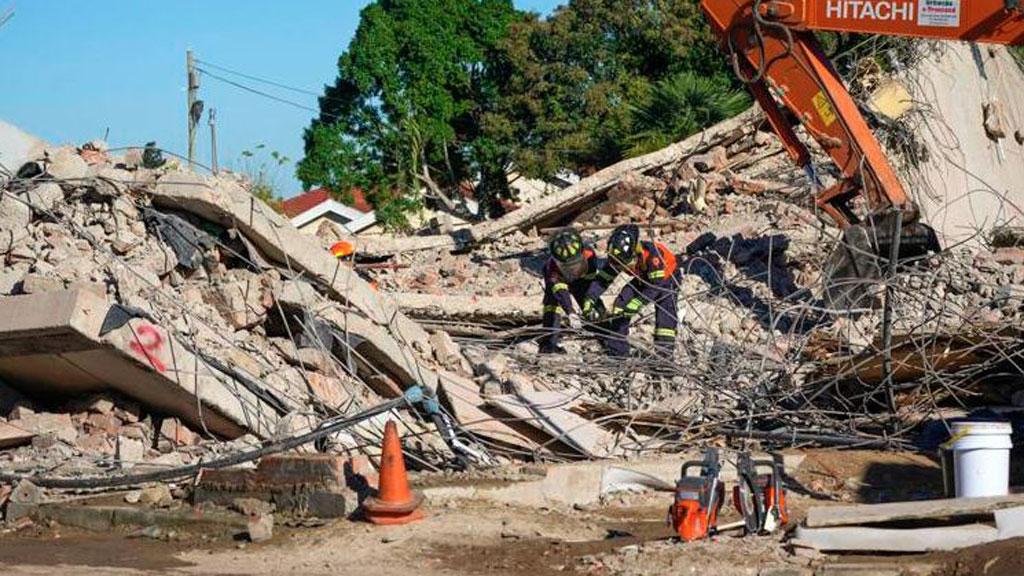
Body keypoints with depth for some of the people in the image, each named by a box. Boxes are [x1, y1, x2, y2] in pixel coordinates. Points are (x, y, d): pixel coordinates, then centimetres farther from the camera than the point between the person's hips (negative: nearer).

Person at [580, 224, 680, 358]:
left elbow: (656, 285, -45)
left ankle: (665, 355, -17)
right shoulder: (618, 257, -24)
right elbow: (603, 279, -19)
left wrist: (637, 303, -51)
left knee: (665, 313, -23)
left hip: (667, 277, -5)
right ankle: (616, 350, -3)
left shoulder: (652, 253, -43)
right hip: (644, 279, 5)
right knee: (621, 303, -10)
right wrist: (588, 301, -31)